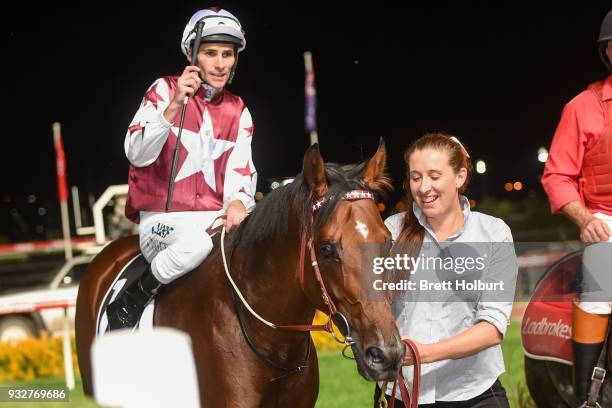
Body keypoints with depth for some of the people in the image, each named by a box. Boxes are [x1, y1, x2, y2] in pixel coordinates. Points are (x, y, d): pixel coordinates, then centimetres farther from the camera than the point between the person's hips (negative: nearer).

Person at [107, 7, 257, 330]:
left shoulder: (238, 112, 15)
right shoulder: (165, 90, 1)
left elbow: (241, 171, 9)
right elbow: (137, 155, -11)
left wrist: (238, 202, -14)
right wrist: (175, 105, -22)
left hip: (216, 219, 5)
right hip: (161, 217, -5)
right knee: (196, 244, -38)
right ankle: (127, 305, -15)